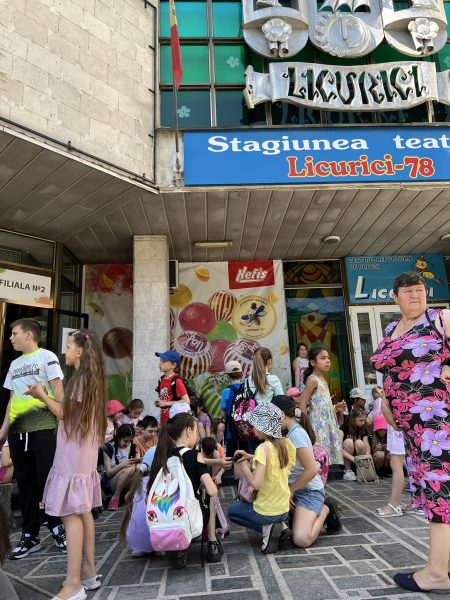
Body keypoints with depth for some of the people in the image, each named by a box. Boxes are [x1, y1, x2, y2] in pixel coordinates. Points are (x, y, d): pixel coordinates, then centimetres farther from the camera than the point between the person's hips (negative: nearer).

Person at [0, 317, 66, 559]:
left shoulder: (46, 357, -2)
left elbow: (58, 391, -6)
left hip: (43, 427, -6)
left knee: (47, 480, -1)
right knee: (25, 483, 10)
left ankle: (57, 527, 16)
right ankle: (30, 535, 20)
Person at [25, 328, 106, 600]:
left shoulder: (80, 378, -15)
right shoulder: (92, 377, 12)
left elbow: (66, 414, -10)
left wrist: (43, 396, 1)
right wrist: (46, 396, 12)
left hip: (73, 457, -9)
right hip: (83, 455, 9)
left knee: (71, 514, -6)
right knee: (83, 512, 13)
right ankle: (89, 573, 22)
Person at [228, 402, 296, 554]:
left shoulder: (263, 448, -24)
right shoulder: (287, 443, -4)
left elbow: (256, 483, -29)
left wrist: (245, 468, -11)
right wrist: (251, 458, 5)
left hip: (267, 512, -6)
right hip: (284, 510, 7)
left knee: (232, 509, 22)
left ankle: (267, 528, 1)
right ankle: (280, 526, 11)